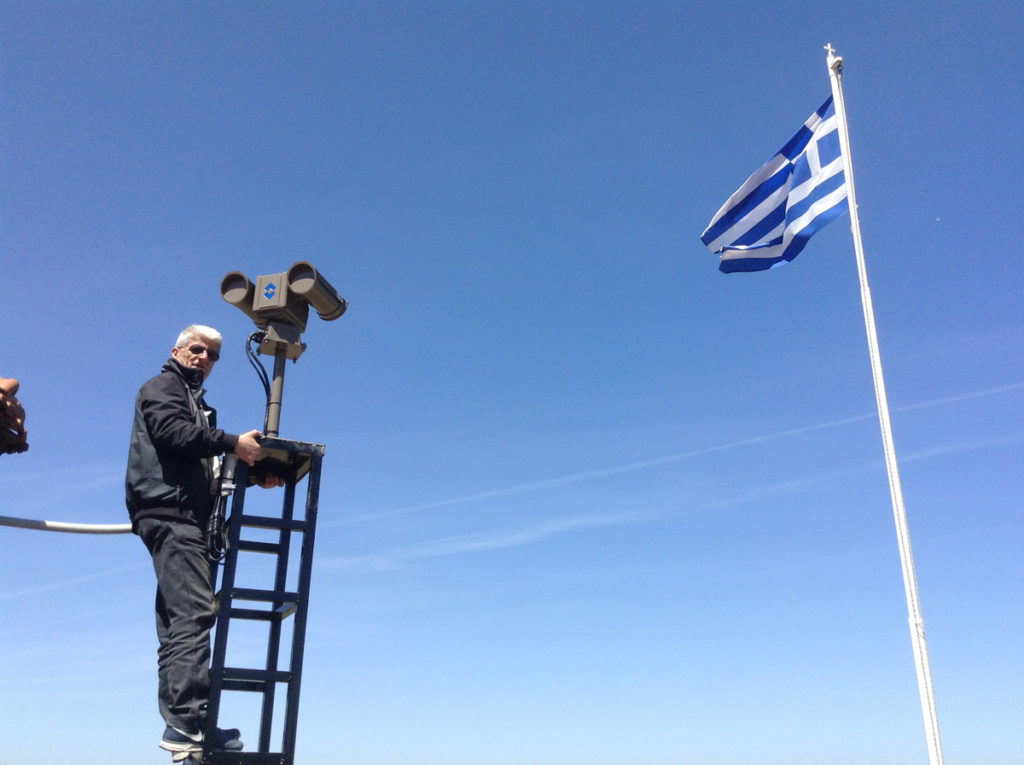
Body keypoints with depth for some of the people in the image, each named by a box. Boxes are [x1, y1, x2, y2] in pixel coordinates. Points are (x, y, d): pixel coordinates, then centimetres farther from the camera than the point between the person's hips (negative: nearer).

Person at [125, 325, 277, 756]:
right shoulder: (163, 386, 7)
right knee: (194, 611, -21)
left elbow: (209, 469, 24)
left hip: (186, 518, 10)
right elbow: (172, 430, -14)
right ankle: (187, 721, -27)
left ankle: (180, 723, 3)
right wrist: (232, 443, -18)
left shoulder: (195, 402, 33)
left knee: (180, 620, 3)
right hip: (169, 513, -10)